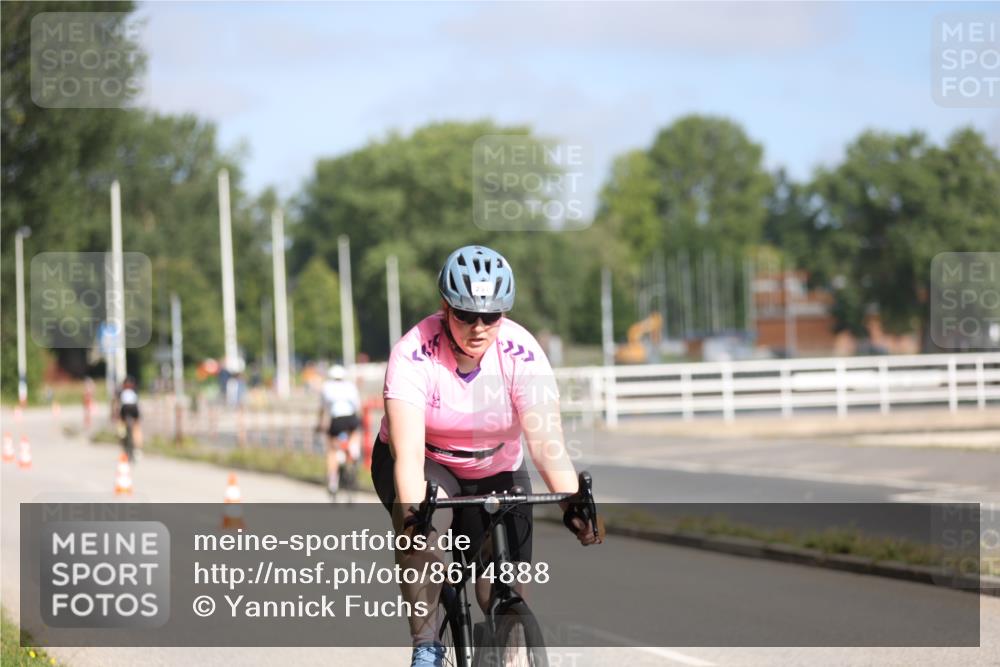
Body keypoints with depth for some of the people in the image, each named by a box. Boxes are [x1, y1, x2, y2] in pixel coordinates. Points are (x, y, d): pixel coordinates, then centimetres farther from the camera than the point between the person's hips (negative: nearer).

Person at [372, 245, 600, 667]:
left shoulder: (521, 354, -22)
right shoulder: (414, 354, -26)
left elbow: (547, 442, -30)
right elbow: (408, 450, -36)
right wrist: (412, 511, -54)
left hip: (496, 474, 2)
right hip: (427, 466, -2)